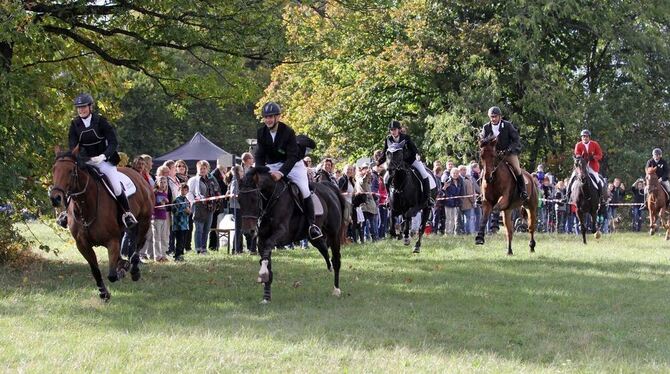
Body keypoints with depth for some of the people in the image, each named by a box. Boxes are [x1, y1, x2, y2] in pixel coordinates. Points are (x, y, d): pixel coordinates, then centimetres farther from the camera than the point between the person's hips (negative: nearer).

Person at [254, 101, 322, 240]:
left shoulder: (288, 132, -21)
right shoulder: (261, 133, -8)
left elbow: (292, 157, -26)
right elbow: (260, 156, -5)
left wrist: (281, 172, -40)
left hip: (291, 165, -4)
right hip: (272, 166, 4)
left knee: (304, 190, -19)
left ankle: (312, 225, -9)